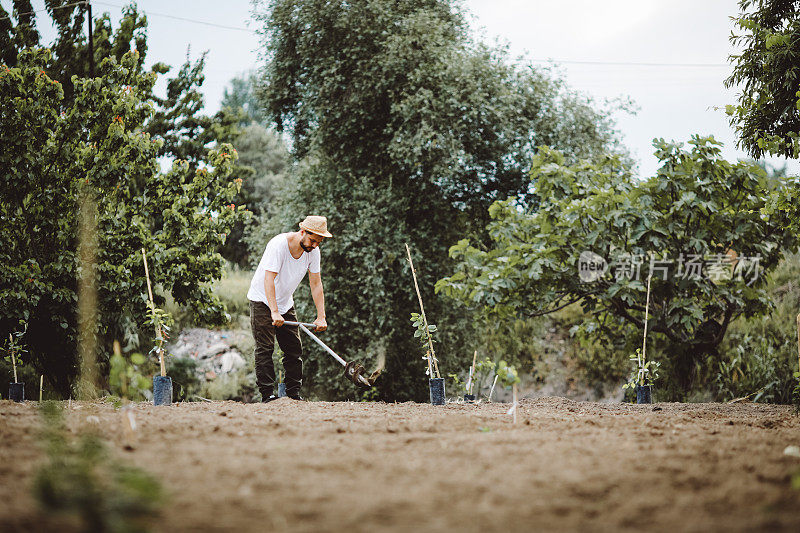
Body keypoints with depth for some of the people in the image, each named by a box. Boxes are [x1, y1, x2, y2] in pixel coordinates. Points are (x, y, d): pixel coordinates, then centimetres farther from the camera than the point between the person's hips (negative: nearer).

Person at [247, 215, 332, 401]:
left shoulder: (313, 251, -8)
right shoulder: (279, 245, -28)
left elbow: (316, 284, -4)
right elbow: (269, 280, -32)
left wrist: (321, 317, -10)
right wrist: (274, 312, -41)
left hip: (286, 303, 6)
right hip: (263, 300, -6)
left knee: (294, 348, 1)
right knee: (265, 348, -12)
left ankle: (294, 393, 6)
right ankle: (267, 393, -13)